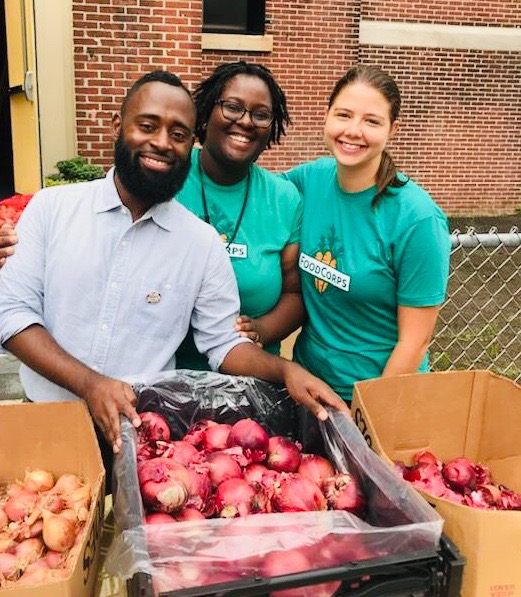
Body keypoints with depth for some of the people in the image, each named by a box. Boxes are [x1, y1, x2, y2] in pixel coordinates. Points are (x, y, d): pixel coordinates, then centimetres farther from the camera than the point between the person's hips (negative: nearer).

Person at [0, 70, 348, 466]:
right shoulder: (51, 207, -1)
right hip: (46, 420, 0)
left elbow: (224, 344, 2)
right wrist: (89, 383, -20)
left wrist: (284, 370, -19)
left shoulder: (204, 242, -1)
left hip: (145, 430, 0)